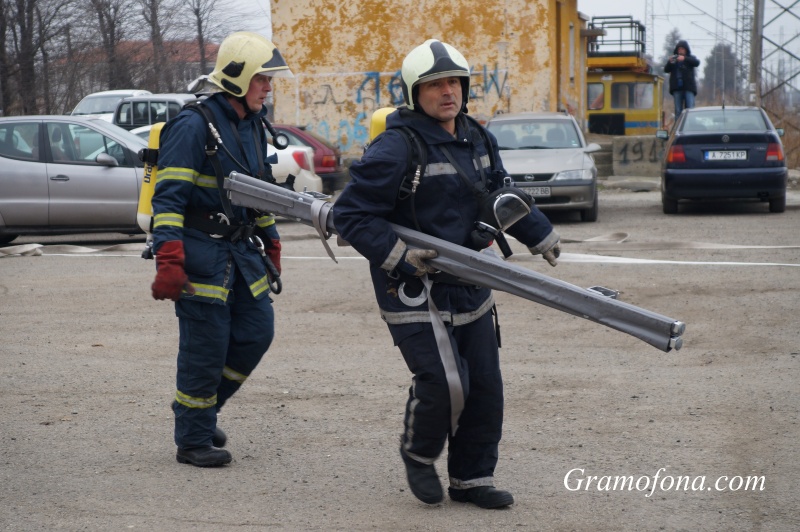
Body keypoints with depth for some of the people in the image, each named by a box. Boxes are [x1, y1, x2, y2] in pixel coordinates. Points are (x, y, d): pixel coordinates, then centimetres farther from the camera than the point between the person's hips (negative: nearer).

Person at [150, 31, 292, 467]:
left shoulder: (252, 126, 11)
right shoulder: (194, 126, -15)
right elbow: (169, 197, -19)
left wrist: (269, 240, 22)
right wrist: (169, 262, -26)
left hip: (240, 250, 8)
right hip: (202, 253, -8)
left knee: (256, 332, 7)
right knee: (205, 345, -3)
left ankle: (200, 408, 26)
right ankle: (193, 441, 11)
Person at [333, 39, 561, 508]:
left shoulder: (477, 140, 9)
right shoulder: (397, 148, -16)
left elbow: (501, 195, 26)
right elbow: (350, 215, -15)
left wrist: (541, 235, 27)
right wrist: (399, 255, -21)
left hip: (468, 286, 8)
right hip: (414, 289, -8)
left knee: (485, 385, 8)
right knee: (444, 383, -14)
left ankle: (472, 478, 22)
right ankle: (418, 453, 17)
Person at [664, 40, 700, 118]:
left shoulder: (690, 58, 11)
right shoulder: (674, 59, 15)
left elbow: (697, 63, -10)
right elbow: (666, 70, 5)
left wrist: (685, 59, -25)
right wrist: (670, 62, -16)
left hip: (689, 87, -2)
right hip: (677, 88, 2)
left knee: (690, 109, -11)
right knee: (678, 111, 0)